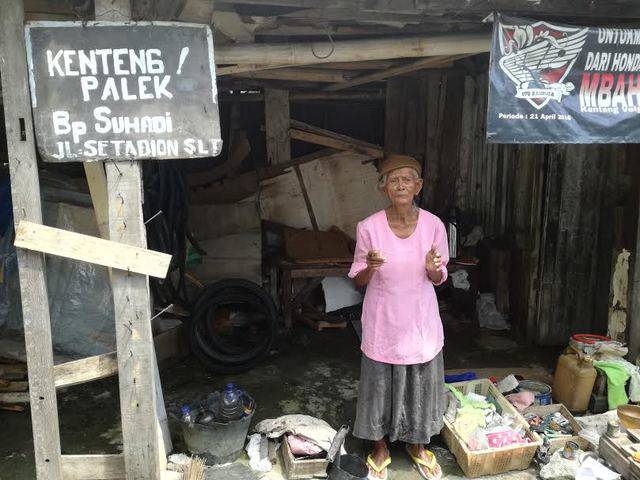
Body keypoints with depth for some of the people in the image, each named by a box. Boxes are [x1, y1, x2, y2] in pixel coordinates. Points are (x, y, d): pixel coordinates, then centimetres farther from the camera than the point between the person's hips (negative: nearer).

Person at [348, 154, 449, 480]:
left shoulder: (434, 225, -9)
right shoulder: (369, 227, -13)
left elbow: (439, 278, 2)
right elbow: (359, 280, -4)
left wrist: (432, 269, -21)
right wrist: (370, 267, -26)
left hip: (421, 320, 2)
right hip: (383, 322, -1)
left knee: (421, 385, 16)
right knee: (379, 385, 13)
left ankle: (416, 444, 43)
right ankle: (380, 449, 39)